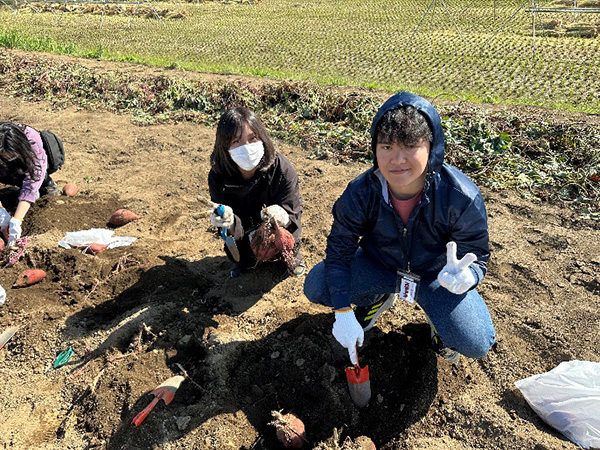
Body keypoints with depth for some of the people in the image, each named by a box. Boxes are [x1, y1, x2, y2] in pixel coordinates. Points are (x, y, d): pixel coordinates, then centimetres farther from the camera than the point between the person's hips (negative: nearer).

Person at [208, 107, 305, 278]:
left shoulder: (283, 169, -29)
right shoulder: (218, 176, -25)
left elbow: (292, 212, -23)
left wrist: (282, 217, -49)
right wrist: (230, 223, -49)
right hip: (245, 228, 2)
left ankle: (293, 253, 17)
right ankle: (244, 260, 23)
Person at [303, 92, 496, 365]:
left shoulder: (462, 198, -28)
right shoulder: (360, 193, -24)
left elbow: (477, 258, -16)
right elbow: (339, 249, -15)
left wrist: (465, 276, -42)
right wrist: (343, 312, -20)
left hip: (436, 274, -1)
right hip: (378, 264, 2)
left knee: (476, 344, -23)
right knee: (316, 287, -17)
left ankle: (436, 314, 14)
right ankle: (380, 297, 13)